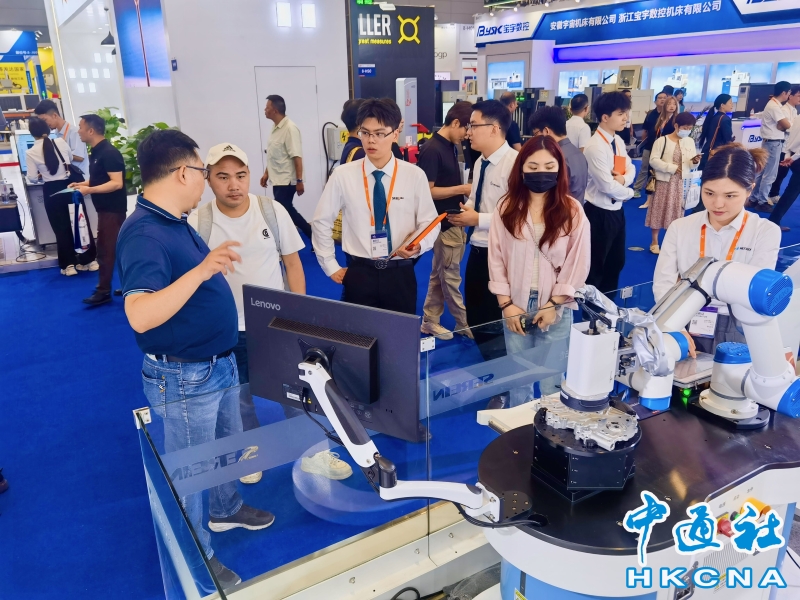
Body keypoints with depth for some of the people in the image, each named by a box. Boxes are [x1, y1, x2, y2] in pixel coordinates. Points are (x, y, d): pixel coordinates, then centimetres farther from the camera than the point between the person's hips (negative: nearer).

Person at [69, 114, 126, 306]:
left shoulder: (109, 153, -17)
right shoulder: (96, 152, 12)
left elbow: (117, 183, -24)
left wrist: (89, 190, -27)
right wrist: (82, 184, 7)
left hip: (112, 208, -9)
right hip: (105, 208, 9)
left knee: (105, 249, -5)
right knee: (118, 248, 12)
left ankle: (103, 291, 1)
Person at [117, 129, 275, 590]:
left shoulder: (174, 221, 4)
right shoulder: (144, 233, -26)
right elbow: (140, 316, -38)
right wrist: (200, 270, -45)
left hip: (219, 363, 10)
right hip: (185, 377, -9)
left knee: (229, 447, 28)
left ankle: (227, 509, 54)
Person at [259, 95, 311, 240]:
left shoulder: (290, 128, -16)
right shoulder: (275, 127, 10)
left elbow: (297, 157, -20)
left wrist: (299, 181, -22)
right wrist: (266, 173, 18)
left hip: (286, 180, -9)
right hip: (277, 179, 9)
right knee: (287, 211, 12)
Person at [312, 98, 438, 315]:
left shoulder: (415, 175, -4)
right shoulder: (343, 176, -3)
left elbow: (429, 222, 3)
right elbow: (322, 221, 6)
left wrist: (419, 245, -18)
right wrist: (330, 266, 5)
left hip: (400, 274, 0)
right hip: (359, 273, 0)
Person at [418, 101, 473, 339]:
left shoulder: (451, 147, 10)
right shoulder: (432, 149, -16)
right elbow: (427, 191, -19)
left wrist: (461, 195, 1)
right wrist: (463, 189, -18)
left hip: (453, 221, 9)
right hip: (444, 223, -9)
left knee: (439, 275, 14)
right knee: (450, 277, 3)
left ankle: (430, 321, 24)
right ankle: (464, 324, 13)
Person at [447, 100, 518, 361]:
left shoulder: (515, 162, -19)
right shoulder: (480, 162, 9)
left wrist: (479, 219, -20)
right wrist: (465, 210, 0)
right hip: (477, 251, 9)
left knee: (495, 325, 2)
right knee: (475, 320, 19)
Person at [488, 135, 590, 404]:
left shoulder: (572, 210, -4)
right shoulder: (507, 207, -1)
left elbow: (577, 263, -4)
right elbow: (496, 258, 0)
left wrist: (553, 304, -8)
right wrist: (505, 303, -5)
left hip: (555, 308, -1)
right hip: (516, 306, 2)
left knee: (551, 379, 7)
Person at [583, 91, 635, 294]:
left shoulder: (618, 141, 7)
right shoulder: (596, 147, -21)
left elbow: (631, 170, 12)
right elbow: (607, 186, -24)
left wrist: (623, 178, -12)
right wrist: (629, 192, -6)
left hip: (616, 210, 9)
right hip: (599, 213, -9)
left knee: (616, 262, 19)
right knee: (595, 265, 6)